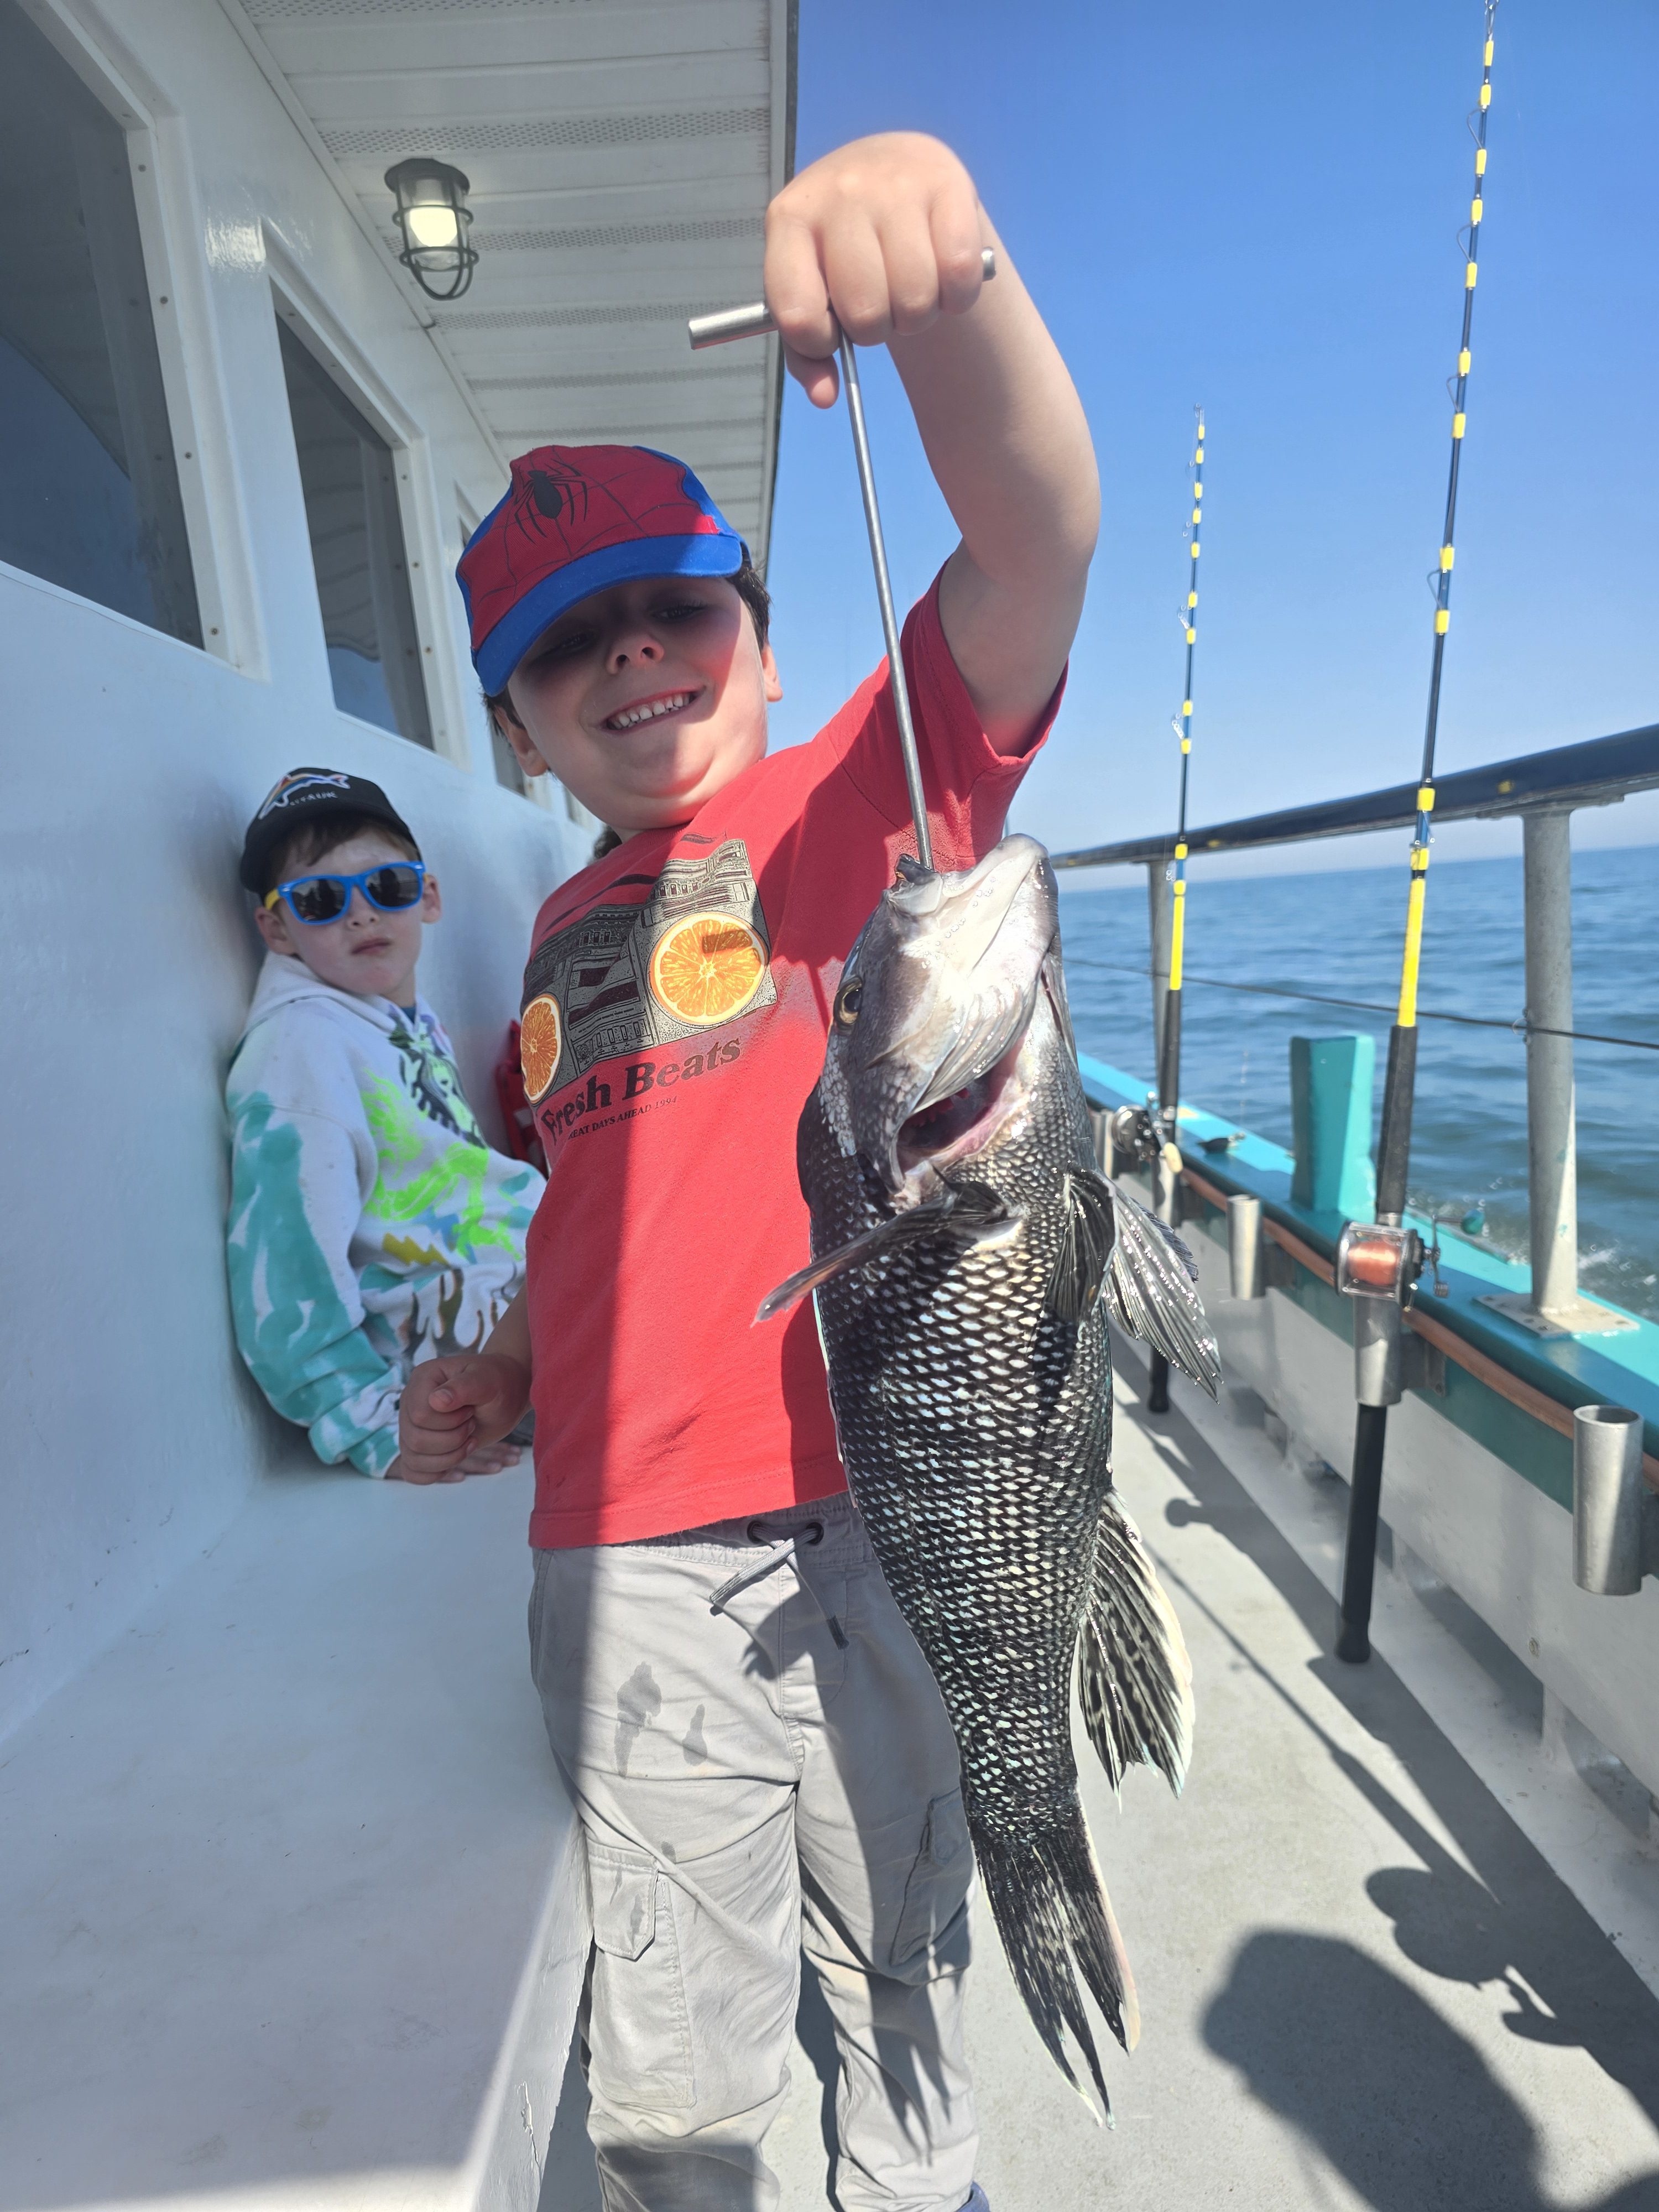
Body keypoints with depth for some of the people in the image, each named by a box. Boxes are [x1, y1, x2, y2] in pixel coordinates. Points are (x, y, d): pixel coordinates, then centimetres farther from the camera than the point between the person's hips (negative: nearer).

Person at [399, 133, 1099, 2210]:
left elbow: (1035, 548, -18)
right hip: (626, 1551, 3)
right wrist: (507, 1370, 6)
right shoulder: (565, 928, 12)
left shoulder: (873, 789, -1)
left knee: (900, 1956, 23)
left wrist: (946, 278, -35)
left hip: (883, 1513, -2)